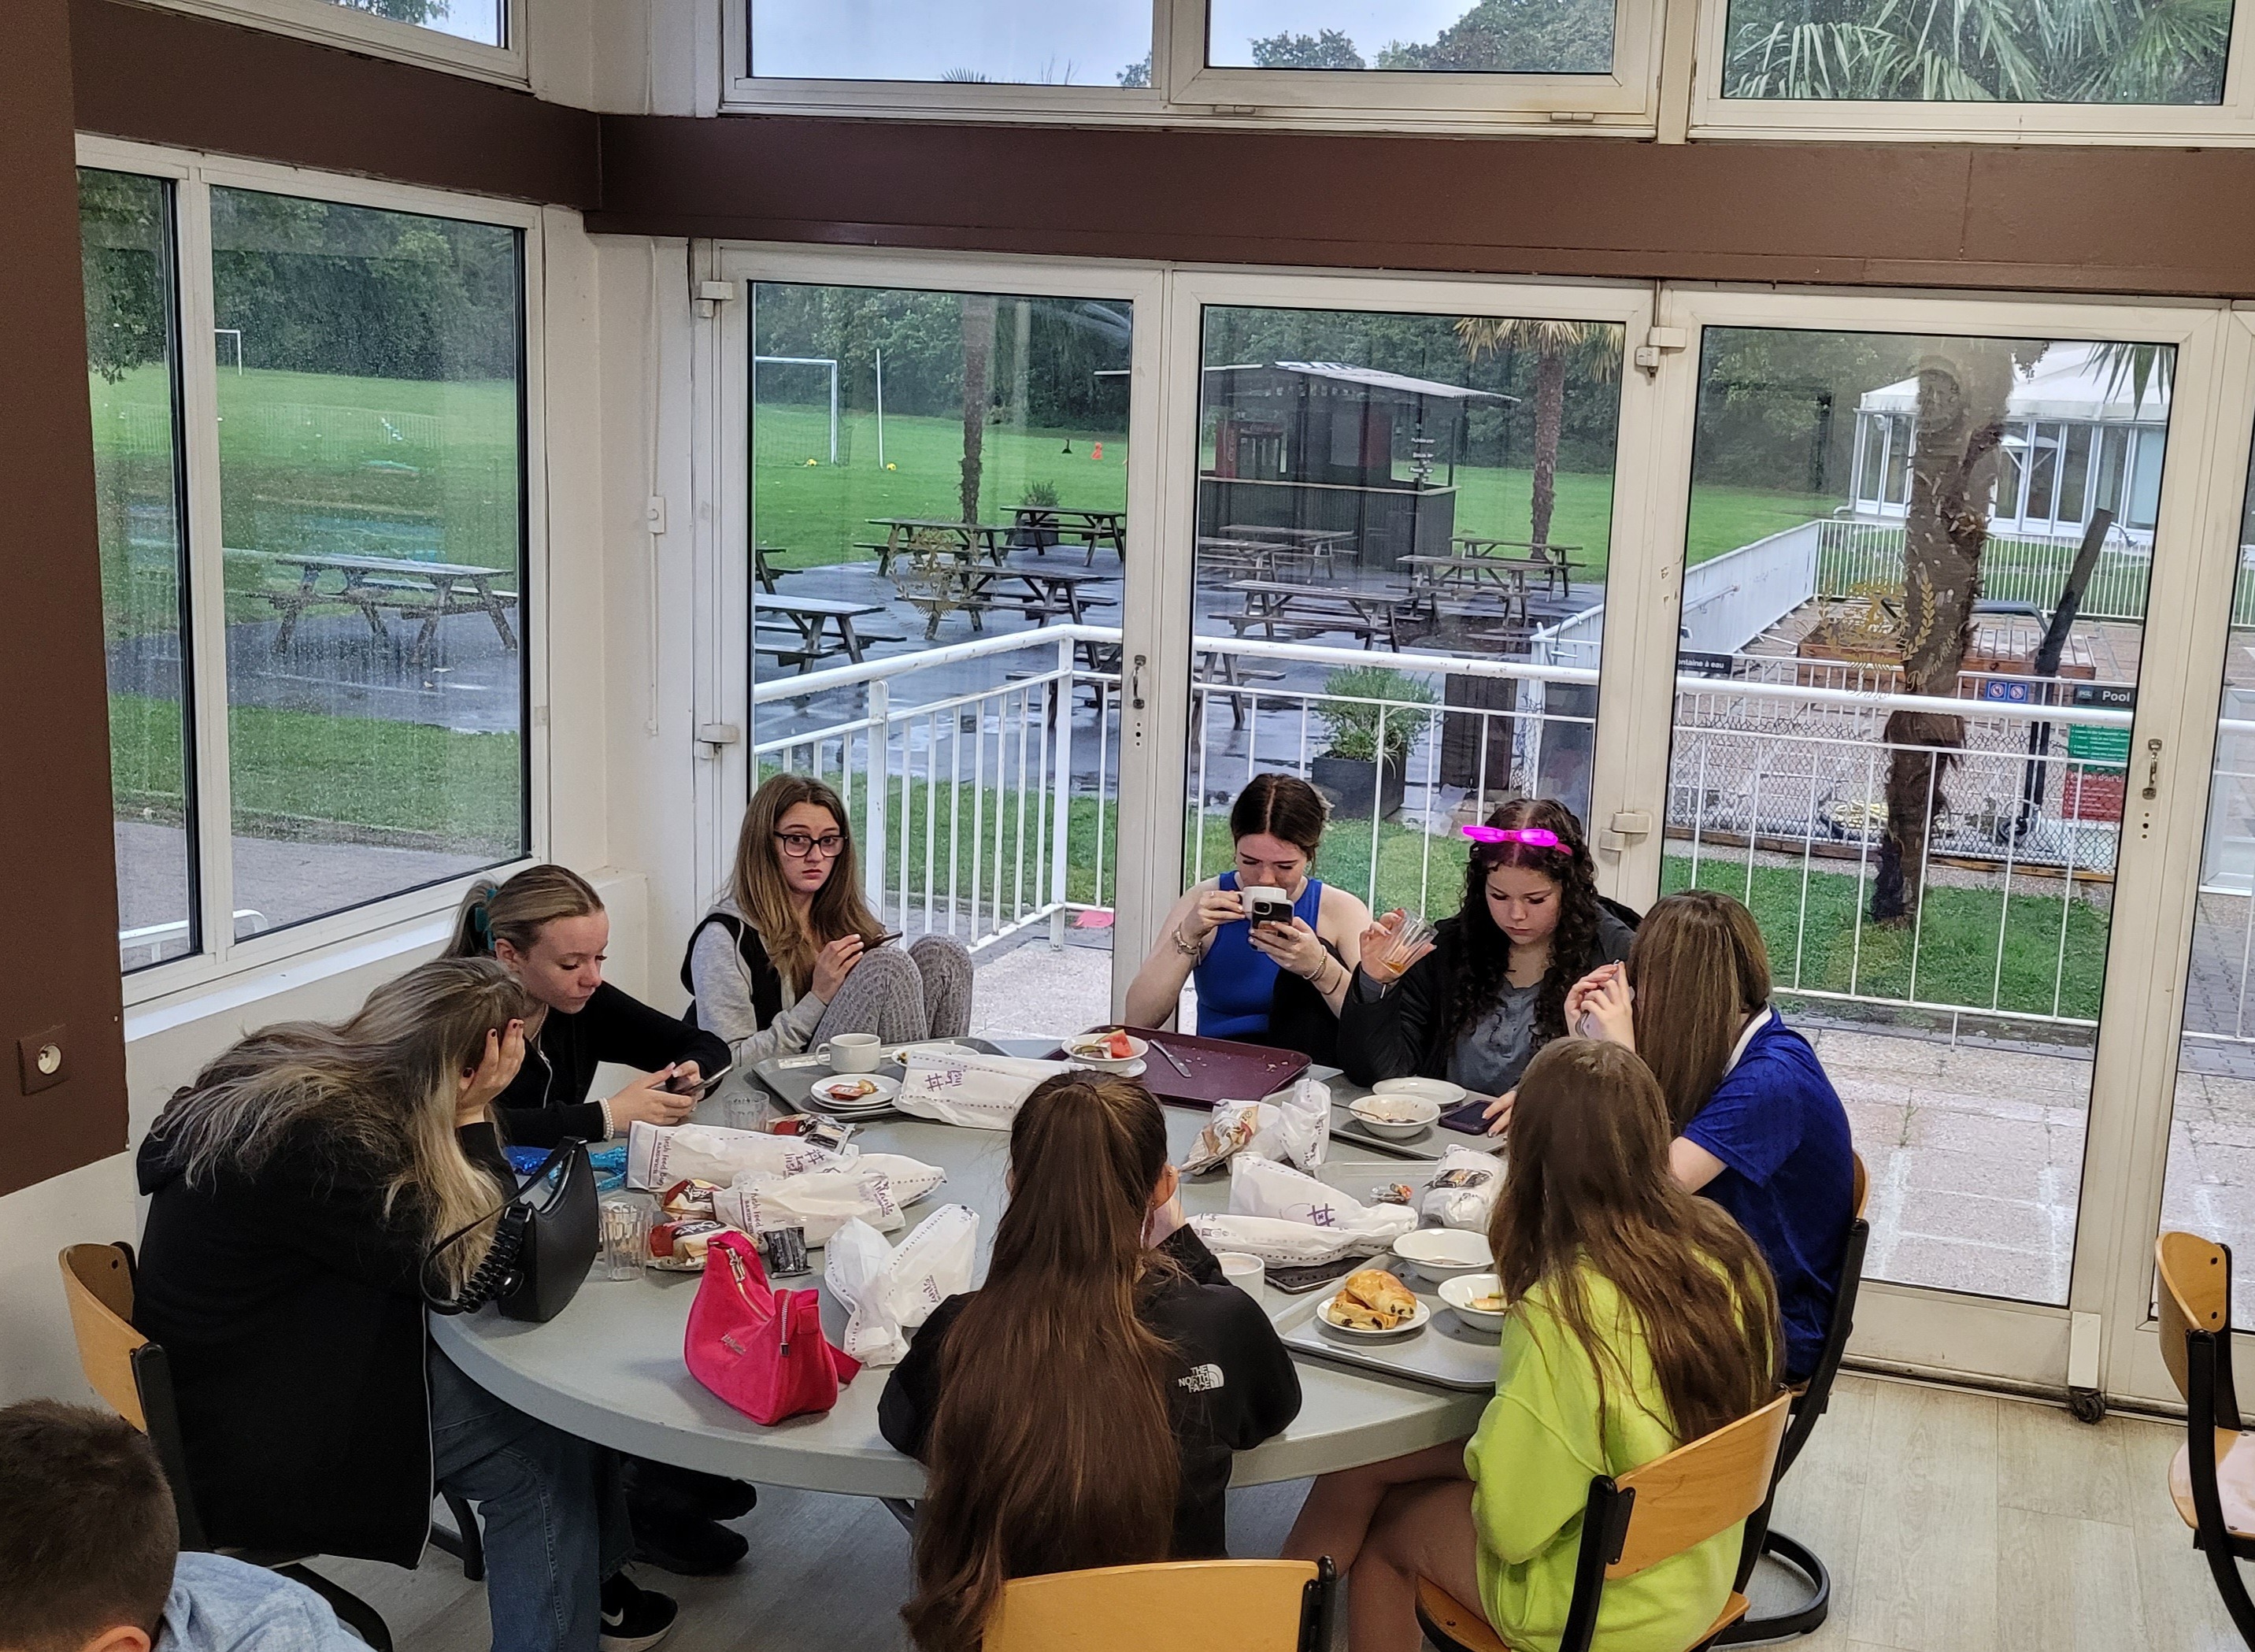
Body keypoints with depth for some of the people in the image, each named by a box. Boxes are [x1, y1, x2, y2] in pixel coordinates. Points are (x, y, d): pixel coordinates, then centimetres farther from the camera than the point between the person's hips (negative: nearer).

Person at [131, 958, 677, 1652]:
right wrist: (472, 1113, -20)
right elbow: (473, 1268, -21)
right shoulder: (322, 1145, -31)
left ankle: (594, 1581, 24)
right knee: (544, 1449, -7)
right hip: (249, 1449, -9)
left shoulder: (288, 1071, -3)